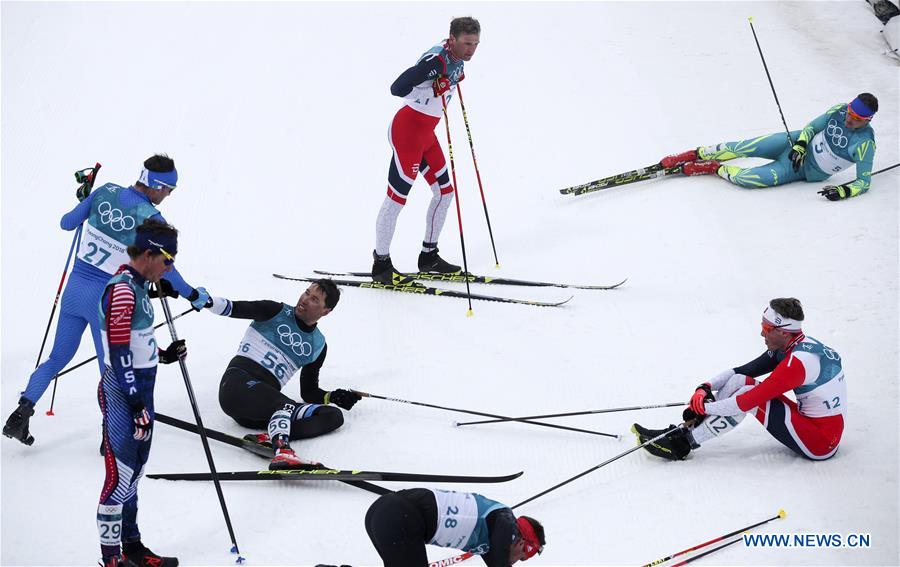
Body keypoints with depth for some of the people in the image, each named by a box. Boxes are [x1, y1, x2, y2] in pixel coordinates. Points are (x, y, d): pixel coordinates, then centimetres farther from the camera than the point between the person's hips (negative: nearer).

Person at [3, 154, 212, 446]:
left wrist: (84, 203, 26)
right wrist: (193, 295, -2)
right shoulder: (151, 219, -17)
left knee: (57, 358, 18)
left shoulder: (106, 192, -3)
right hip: (105, 299, -5)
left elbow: (66, 223, 6)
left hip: (74, 288, 5)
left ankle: (21, 412, 9)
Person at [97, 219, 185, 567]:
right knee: (120, 475, -6)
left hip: (140, 391, 10)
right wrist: (137, 405, -22)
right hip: (122, 395, -10)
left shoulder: (138, 286, 12)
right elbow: (119, 354, -21)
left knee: (134, 473, 16)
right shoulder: (122, 290, -18)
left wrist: (163, 355, 13)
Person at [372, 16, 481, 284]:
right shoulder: (436, 60, -25)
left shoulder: (456, 61, 4)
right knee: (396, 199, -2)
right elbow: (397, 88, -32)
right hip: (407, 130, -10)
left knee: (445, 192, 14)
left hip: (426, 133, 10)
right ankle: (381, 265, 8)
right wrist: (436, 85, -34)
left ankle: (428, 256, 27)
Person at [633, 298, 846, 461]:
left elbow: (752, 400, -26)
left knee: (747, 396, -20)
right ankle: (686, 430, -3)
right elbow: (744, 370, 6)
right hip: (808, 419, 9)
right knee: (738, 381, -1)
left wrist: (706, 407, -17)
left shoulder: (798, 361, -26)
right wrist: (707, 387, -8)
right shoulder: (785, 348, 3)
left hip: (820, 443, -9)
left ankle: (683, 443, -13)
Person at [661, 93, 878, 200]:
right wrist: (800, 145, -16)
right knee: (743, 148, -12)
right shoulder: (840, 110, -12)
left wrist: (843, 191, -36)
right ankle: (696, 155, 7)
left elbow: (864, 182, -18)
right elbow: (812, 127, 2)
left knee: (750, 179, -23)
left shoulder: (865, 145, -25)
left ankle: (715, 169, 3)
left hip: (807, 170, -4)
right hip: (800, 142, 4)